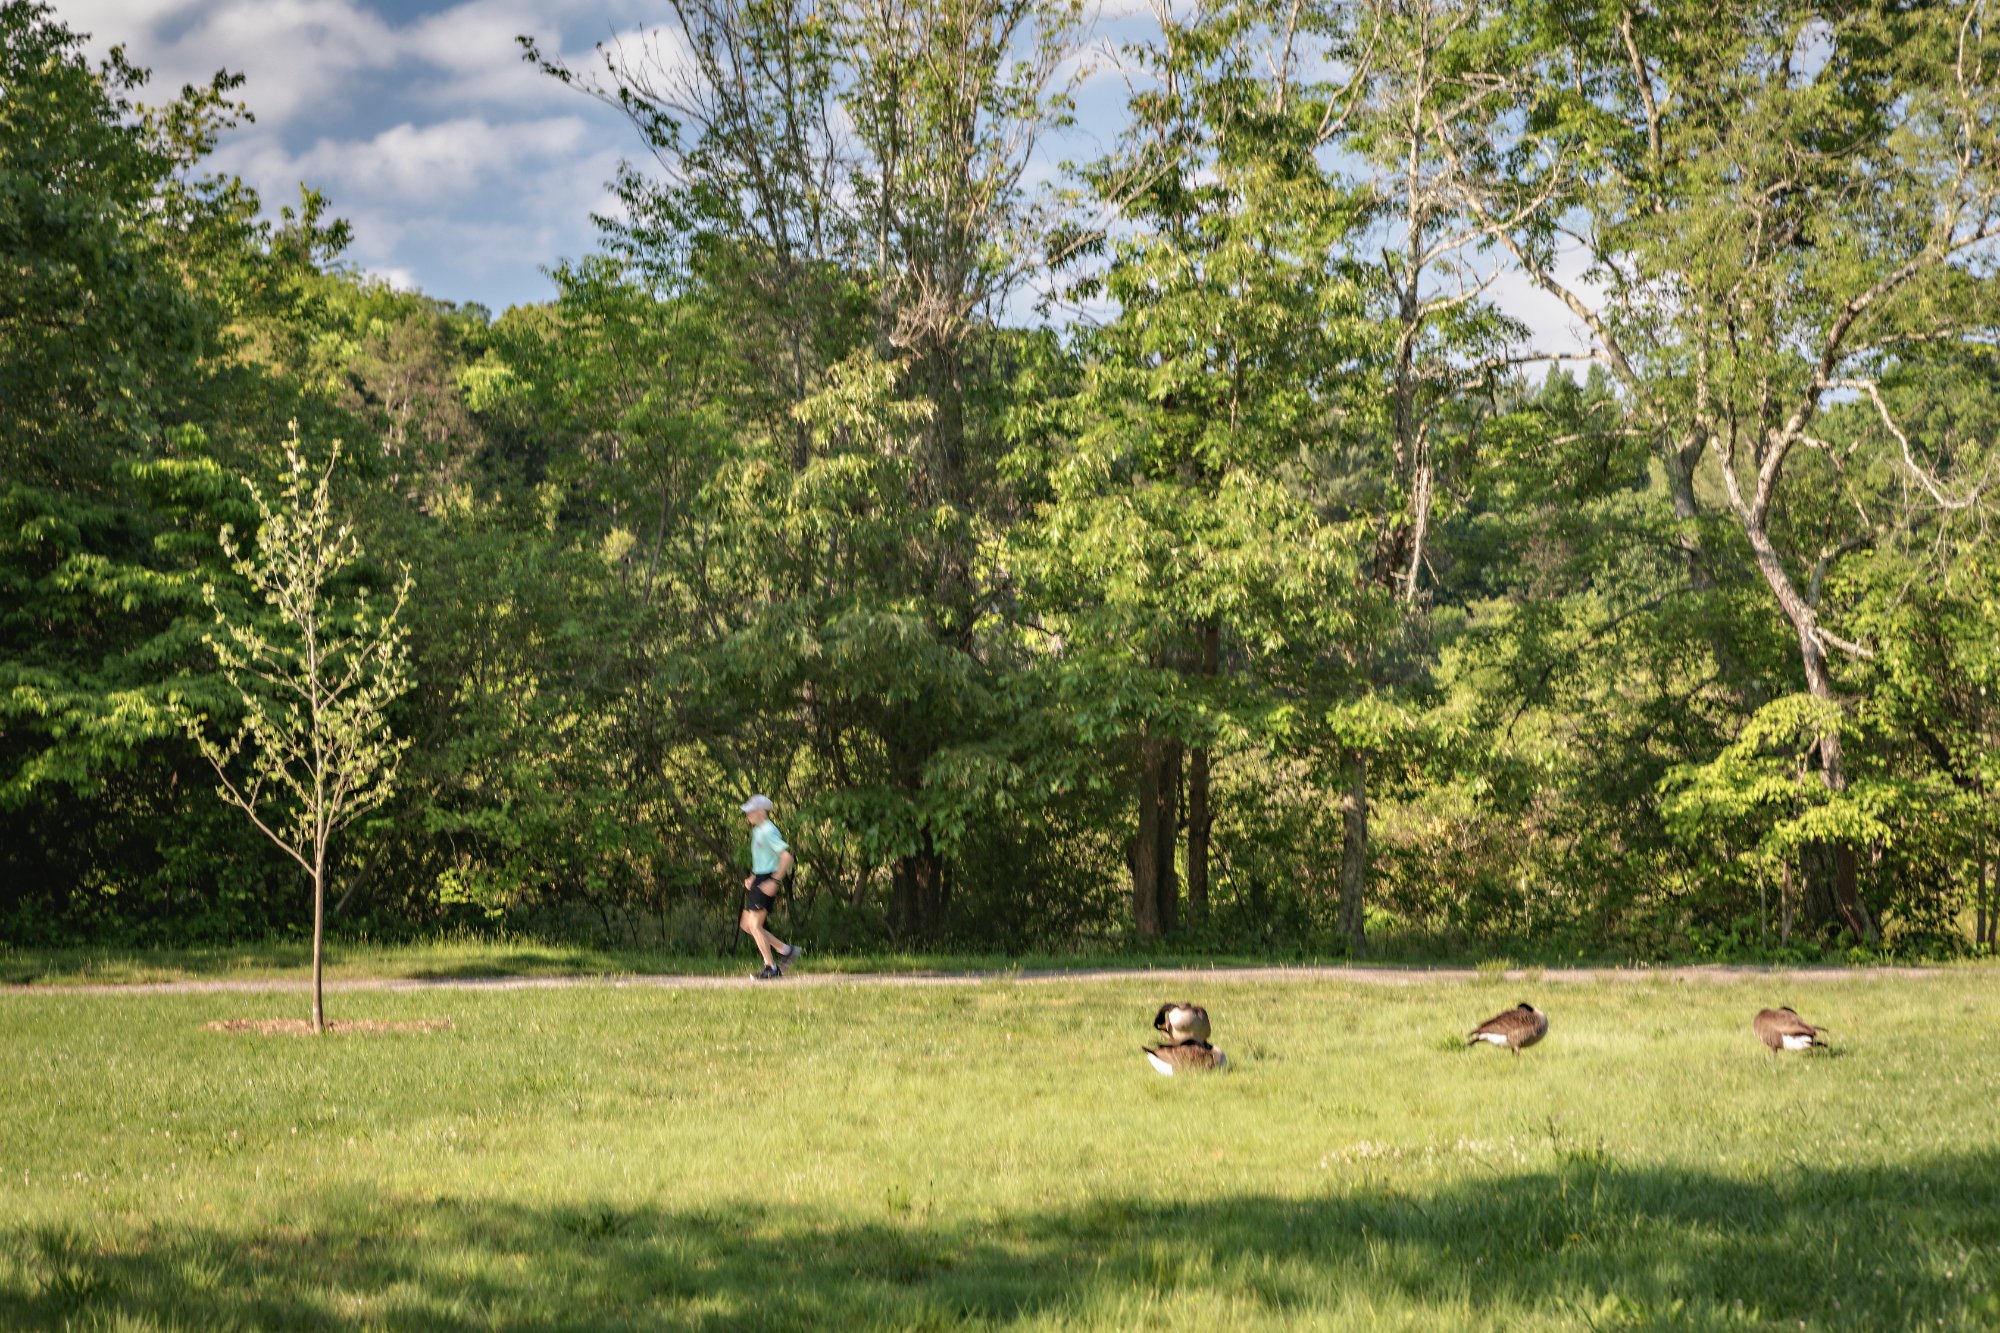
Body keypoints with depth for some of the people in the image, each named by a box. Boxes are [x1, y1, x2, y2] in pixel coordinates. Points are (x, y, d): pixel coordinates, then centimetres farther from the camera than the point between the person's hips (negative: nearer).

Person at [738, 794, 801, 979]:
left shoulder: (769, 831, -15)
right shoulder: (757, 831, 16)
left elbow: (786, 856, -24)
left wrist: (774, 881, -25)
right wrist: (751, 878, 16)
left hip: (766, 882, -10)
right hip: (757, 879, 10)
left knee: (755, 925, -9)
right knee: (746, 924, 11)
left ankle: (771, 968, -2)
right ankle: (786, 950, 15)